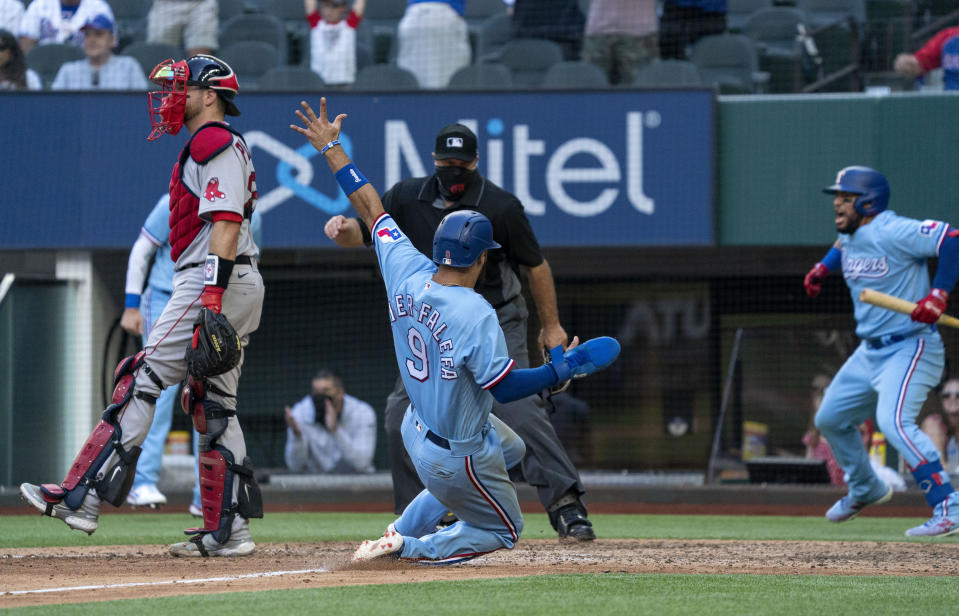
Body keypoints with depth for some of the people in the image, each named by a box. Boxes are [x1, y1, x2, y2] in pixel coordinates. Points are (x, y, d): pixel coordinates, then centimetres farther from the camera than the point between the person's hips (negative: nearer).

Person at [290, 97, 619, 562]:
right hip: (457, 455, -7)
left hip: (417, 428, 7)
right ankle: (405, 549, 2)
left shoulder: (407, 273, -13)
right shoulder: (476, 315, -31)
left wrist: (330, 148, 4)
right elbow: (504, 387, -26)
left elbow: (370, 208, -3)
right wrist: (561, 371, -15)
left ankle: (405, 527, 28)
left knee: (510, 447, 35)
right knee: (504, 530, 18)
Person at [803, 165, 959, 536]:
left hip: (910, 348, -10)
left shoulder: (891, 232, -21)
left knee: (893, 421, -30)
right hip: (871, 351, 10)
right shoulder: (851, 236, 7)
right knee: (830, 419, 19)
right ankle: (865, 489, 42)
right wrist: (823, 268, 15)